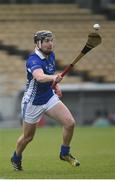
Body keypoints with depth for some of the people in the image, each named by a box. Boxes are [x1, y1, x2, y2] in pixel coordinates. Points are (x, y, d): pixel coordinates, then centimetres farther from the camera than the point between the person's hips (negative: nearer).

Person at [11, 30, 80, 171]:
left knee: (70, 123, -12)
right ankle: (16, 158, 39)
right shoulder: (33, 60, -27)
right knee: (28, 137, 9)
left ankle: (65, 153, 9)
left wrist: (56, 85, 4)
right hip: (33, 102, -6)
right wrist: (53, 77, -68)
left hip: (50, 97, 6)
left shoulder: (51, 55, -2)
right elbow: (39, 77, -49)